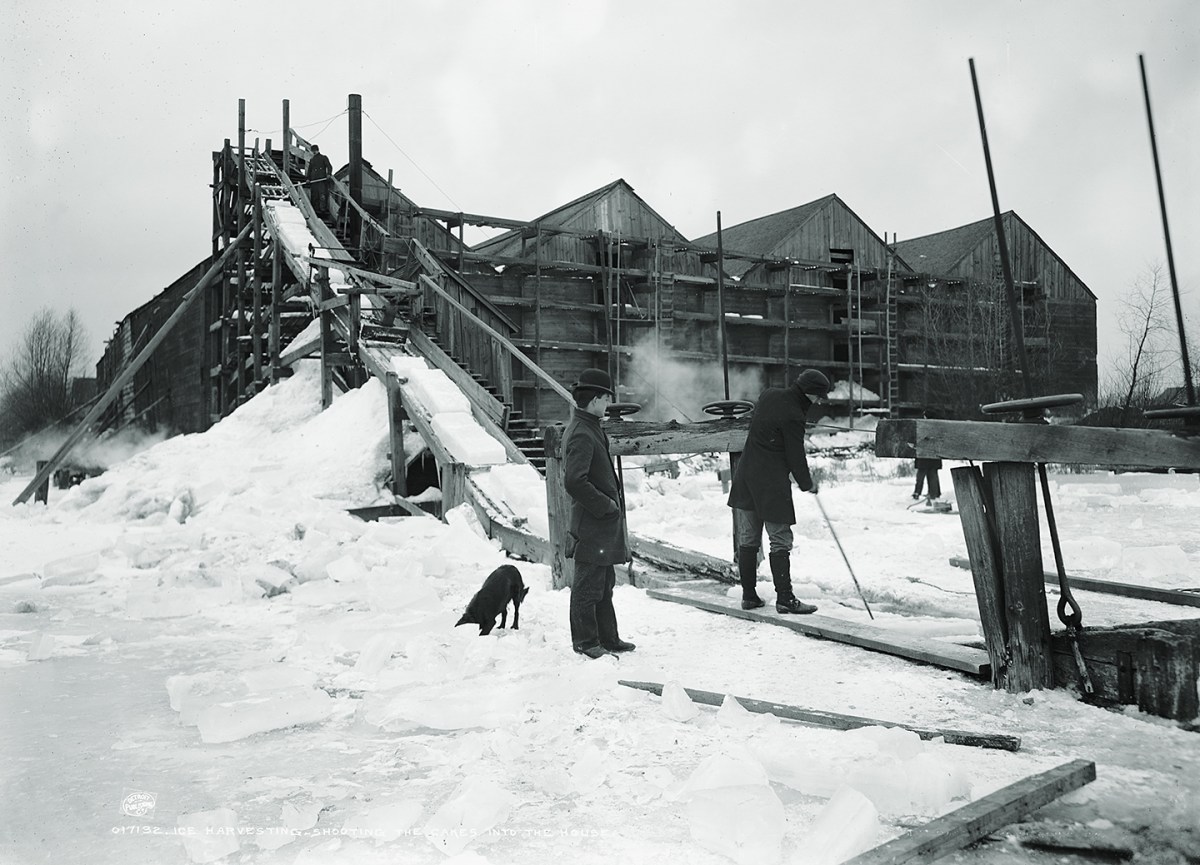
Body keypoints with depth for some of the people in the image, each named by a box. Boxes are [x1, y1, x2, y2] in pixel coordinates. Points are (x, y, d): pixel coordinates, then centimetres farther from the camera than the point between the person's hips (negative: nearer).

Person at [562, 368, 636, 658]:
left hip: (604, 524, 11)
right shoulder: (581, 434, -19)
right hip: (592, 525, -11)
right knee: (588, 585, 1)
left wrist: (611, 503, 14)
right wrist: (606, 506, -18)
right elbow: (574, 482, -27)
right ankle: (586, 641, 12)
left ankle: (607, 637, 28)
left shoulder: (589, 428, 14)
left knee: (604, 583, 18)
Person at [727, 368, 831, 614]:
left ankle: (748, 595, 17)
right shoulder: (793, 416, -16)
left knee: (747, 540, 11)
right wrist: (807, 484, 7)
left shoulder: (769, 394, 8)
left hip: (745, 478, 8)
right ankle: (784, 598, 1)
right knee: (780, 542, 0)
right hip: (773, 484, -8)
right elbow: (796, 457, -9)